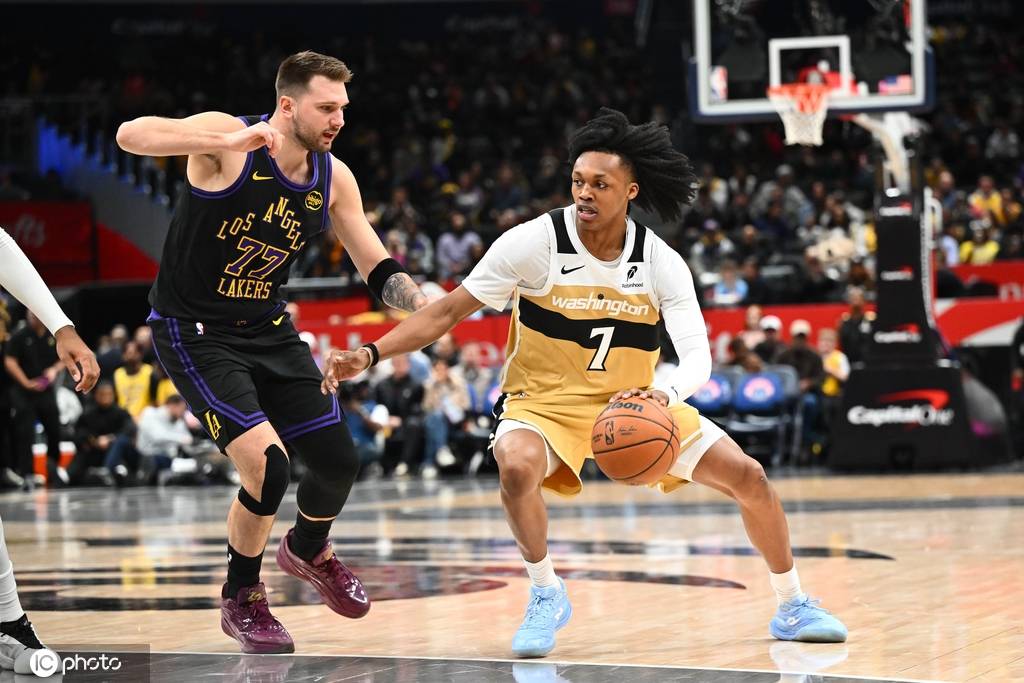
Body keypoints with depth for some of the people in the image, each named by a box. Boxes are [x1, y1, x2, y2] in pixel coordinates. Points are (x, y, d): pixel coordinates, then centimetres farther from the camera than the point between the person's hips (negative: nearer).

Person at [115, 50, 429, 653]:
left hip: (269, 330, 7)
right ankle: (241, 599, 6)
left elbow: (378, 270, 4)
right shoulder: (227, 137, -21)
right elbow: (130, 135, -38)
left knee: (339, 460, 8)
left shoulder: (334, 178, -3)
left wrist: (423, 304, -15)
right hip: (194, 333, -6)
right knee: (267, 464, -20)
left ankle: (308, 550, 42)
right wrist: (227, 142, -49)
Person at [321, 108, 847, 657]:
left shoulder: (661, 263, -10)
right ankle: (546, 595, -13)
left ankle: (792, 608, 19)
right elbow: (449, 311, -13)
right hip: (545, 400, -3)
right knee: (516, 467, -37)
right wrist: (367, 356, -23)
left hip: (635, 403, 3)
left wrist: (665, 394, -40)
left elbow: (698, 356, -16)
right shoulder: (534, 242, -17)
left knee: (748, 477, -4)